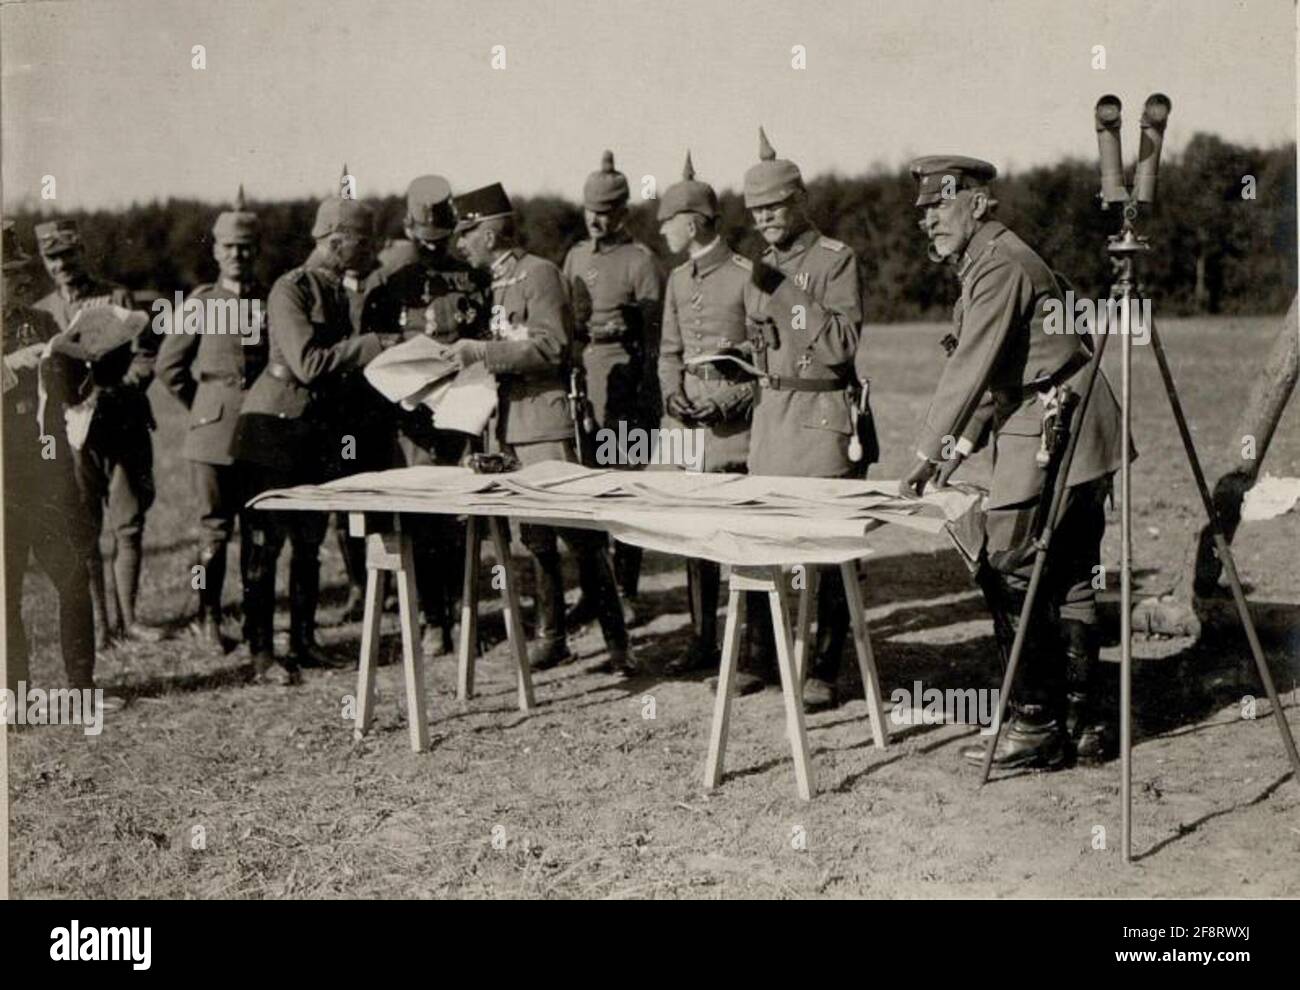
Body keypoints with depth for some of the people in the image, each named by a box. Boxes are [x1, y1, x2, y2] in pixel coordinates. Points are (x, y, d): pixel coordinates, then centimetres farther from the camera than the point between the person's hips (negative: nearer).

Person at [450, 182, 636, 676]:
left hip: (546, 419, -9)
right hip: (511, 420, 9)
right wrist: (471, 355, 9)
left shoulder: (539, 273, -9)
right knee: (535, 537, 12)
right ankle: (550, 637, 19)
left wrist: (482, 351, -18)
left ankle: (618, 642, -5)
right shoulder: (499, 283, 18)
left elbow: (550, 347, -18)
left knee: (580, 532, -9)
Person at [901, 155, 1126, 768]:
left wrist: (928, 452, -15)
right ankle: (1081, 723, 17)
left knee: (1010, 576, -7)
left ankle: (1036, 726, -2)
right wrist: (961, 448, 16)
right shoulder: (989, 264, 20)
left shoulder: (1000, 264, -12)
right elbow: (994, 375, 23)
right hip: (1081, 440, 10)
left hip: (1051, 439, -10)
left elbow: (970, 368, -18)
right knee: (1068, 581, 11)